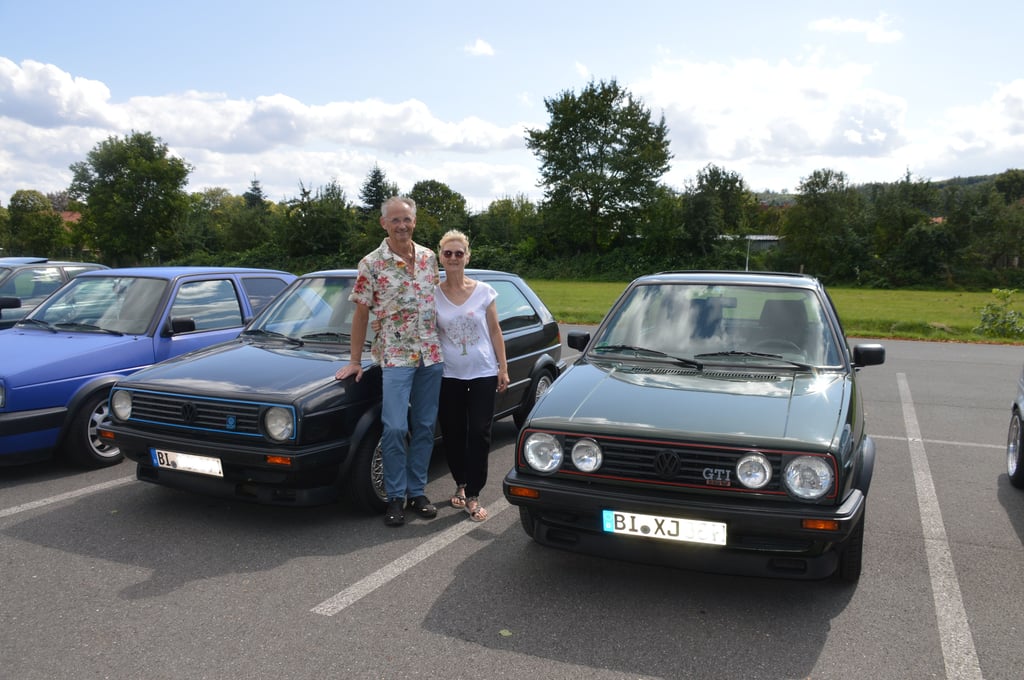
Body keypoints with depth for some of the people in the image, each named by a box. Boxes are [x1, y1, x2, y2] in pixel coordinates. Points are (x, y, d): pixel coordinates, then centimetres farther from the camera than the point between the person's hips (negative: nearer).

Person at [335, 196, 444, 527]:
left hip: (431, 354, 4)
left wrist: (444, 344, 13)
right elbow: (361, 313, -2)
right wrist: (355, 360, -3)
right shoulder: (372, 264, -5)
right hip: (395, 356, -4)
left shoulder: (429, 258, 7)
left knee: (424, 427, 8)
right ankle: (395, 497, 7)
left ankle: (417, 491, 21)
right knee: (395, 428, -9)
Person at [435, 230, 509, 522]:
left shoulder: (484, 291, -1)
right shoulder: (433, 294, -1)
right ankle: (460, 484, 30)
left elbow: (495, 332, 4)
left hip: (483, 373, -1)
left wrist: (503, 369, 1)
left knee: (479, 434, -4)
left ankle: (473, 496, 2)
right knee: (453, 434, 8)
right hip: (449, 375, 1)